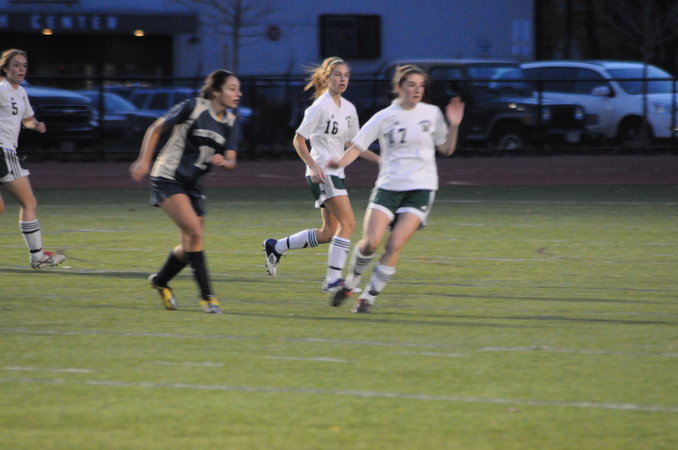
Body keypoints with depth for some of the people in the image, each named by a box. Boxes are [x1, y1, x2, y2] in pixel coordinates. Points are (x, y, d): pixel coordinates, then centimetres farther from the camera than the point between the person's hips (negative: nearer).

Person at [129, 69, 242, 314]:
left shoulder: (231, 122, 2)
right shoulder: (192, 108, -15)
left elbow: (231, 160, 0)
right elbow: (156, 128, -6)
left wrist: (224, 162, -23)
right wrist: (144, 160, -12)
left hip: (193, 184, 7)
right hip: (168, 179, -7)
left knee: (190, 245, 10)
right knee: (195, 232, -21)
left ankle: (160, 281, 37)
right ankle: (207, 296, -15)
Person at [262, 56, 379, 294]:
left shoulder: (348, 109, 12)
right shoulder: (320, 107, -11)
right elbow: (298, 140, -10)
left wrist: (379, 159, 14)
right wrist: (314, 166, -22)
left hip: (336, 173, 9)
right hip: (321, 173, -9)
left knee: (329, 232, 9)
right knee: (348, 222, -19)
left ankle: (275, 247, 24)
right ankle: (332, 279, -19)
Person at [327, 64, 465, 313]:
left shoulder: (432, 113, 5)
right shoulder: (384, 117, 0)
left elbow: (446, 149, 14)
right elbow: (357, 146, -2)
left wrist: (453, 127, -4)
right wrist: (339, 163, -21)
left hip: (421, 189, 0)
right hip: (388, 187, 0)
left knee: (395, 245, -15)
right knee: (370, 242, -14)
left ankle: (369, 297, -3)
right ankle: (350, 284, 14)